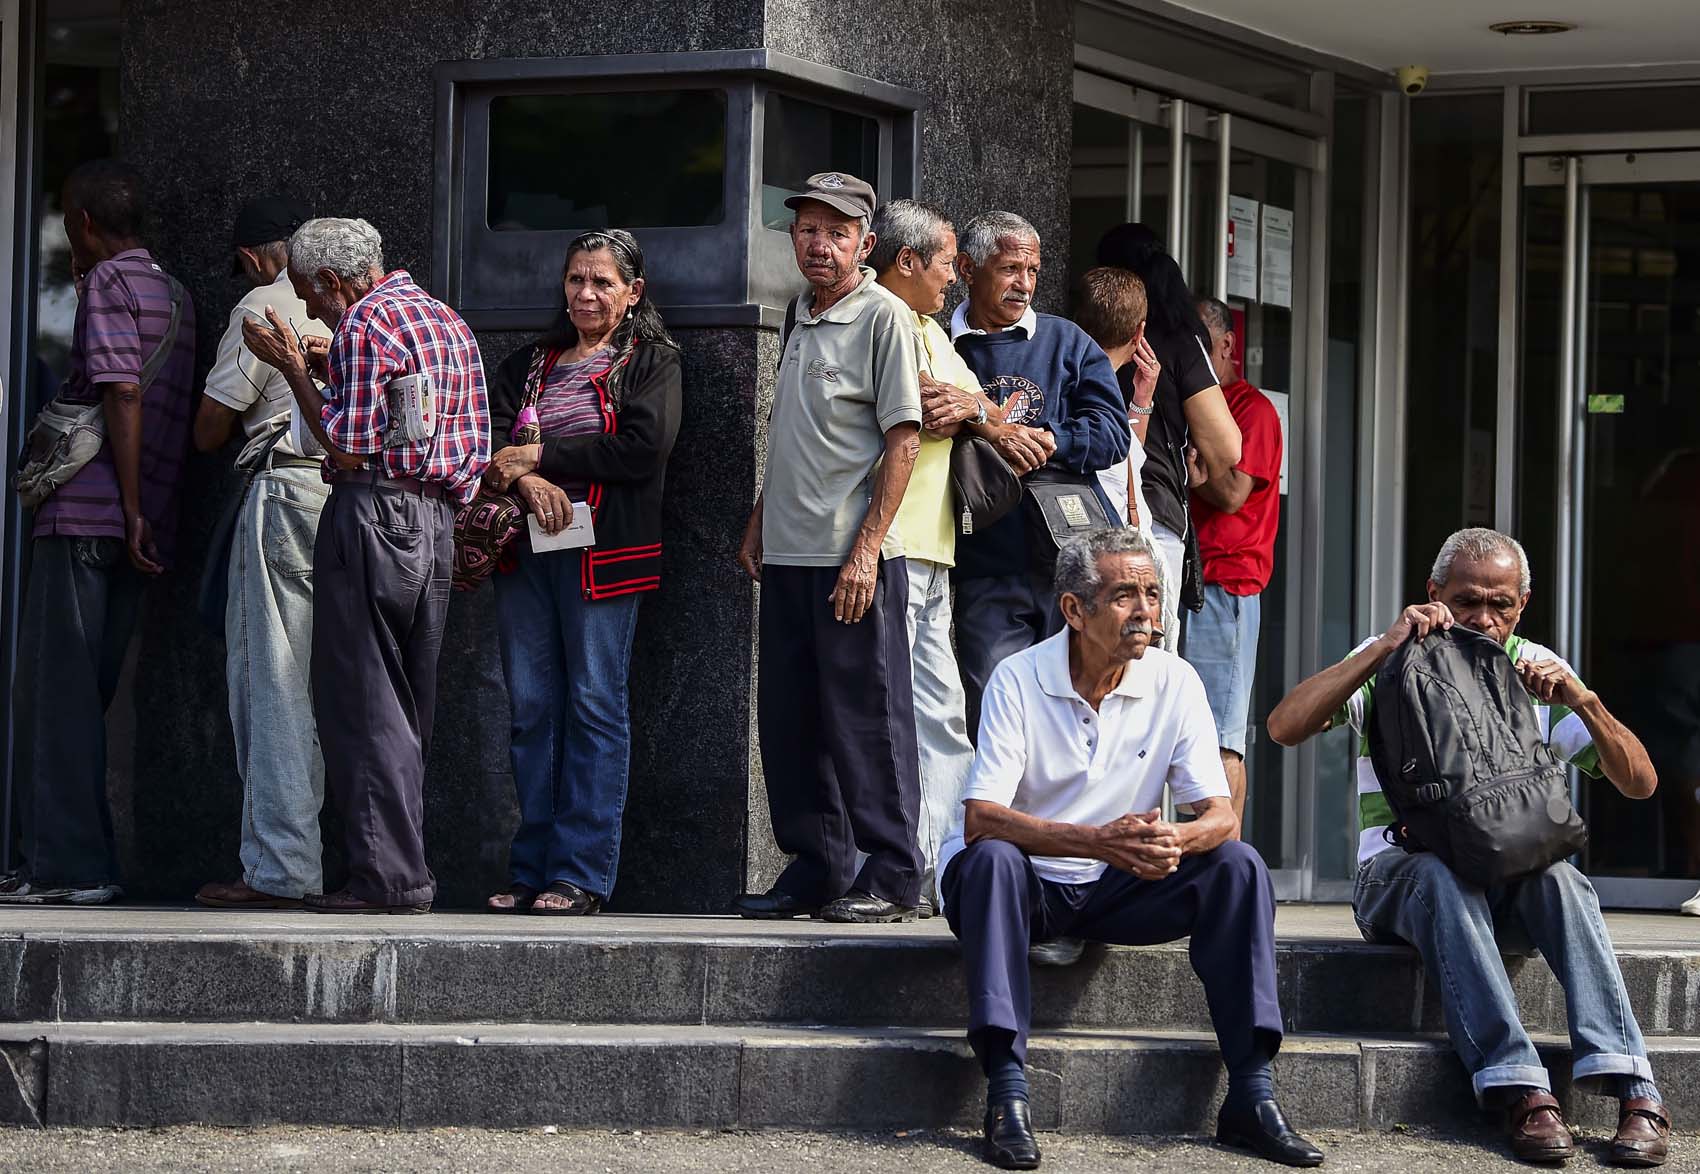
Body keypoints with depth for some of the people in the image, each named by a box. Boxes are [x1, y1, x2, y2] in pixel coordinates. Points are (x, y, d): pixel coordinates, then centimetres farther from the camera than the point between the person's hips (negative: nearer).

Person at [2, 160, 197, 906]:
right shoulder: (174, 296, 19)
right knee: (83, 694, 11)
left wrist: (131, 511, -17)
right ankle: (71, 859, 10)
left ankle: (66, 864, -9)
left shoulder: (109, 285, -6)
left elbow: (123, 393, -17)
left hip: (87, 514, -8)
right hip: (137, 526, 8)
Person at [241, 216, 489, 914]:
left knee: (362, 703, -5)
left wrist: (293, 368, -3)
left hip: (373, 512, -9)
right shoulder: (447, 321, 19)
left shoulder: (365, 321, -9)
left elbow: (348, 450, -13)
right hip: (436, 519, 9)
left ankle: (388, 877, -9)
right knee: (408, 709, 11)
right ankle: (408, 869, 12)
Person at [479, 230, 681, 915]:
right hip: (526, 549, 5)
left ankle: (581, 875, -4)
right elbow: (491, 443, 7)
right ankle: (532, 870, 6)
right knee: (530, 707, 3)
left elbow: (644, 449, -11)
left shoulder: (650, 362, 4)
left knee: (595, 704, -5)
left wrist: (541, 456, -8)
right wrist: (527, 481, -15)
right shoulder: (530, 363, 18)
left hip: (602, 551, -4)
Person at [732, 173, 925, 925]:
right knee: (791, 721, 9)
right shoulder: (802, 318, 16)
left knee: (867, 721, -5)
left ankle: (890, 879, 0)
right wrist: (758, 524, 18)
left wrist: (865, 550, -17)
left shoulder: (883, 316, -7)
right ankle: (817, 870, 16)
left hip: (854, 559, -8)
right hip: (788, 555, 8)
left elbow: (902, 438, -12)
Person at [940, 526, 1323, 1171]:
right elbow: (980, 820, -23)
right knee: (991, 858, -35)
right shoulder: (1019, 679, -15)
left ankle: (1251, 1094, -21)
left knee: (1238, 866, -19)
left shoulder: (1174, 681, -5)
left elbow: (1220, 816, -8)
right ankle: (1007, 1092, -38)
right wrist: (1100, 842, -37)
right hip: (1029, 885, -3)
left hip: (1121, 890, 3)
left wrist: (1173, 841, -34)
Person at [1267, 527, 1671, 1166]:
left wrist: (1583, 701, -15)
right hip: (1400, 870, -2)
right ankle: (1520, 1090, -46)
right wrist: (1385, 645, -21)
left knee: (1557, 875, -33)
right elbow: (1286, 726, -17)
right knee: (1443, 874, -38)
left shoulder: (1536, 670, 8)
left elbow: (1639, 781, 2)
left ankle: (1633, 1091, -43)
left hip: (1508, 878, 2)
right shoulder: (1391, 666, 1)